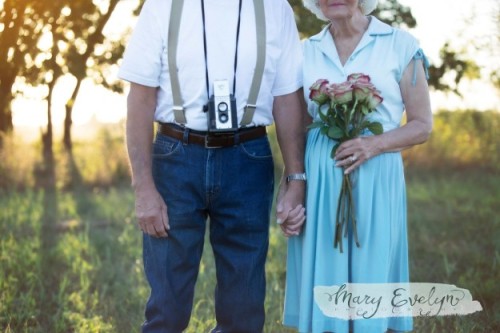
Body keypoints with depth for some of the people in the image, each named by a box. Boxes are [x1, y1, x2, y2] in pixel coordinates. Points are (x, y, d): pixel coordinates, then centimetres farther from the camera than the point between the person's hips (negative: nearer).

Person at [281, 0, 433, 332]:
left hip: (374, 179, -2)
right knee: (321, 286, 4)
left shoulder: (400, 45, 0)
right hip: (318, 181, 3)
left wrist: (376, 144, -16)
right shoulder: (307, 51, 9)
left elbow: (422, 125, 1)